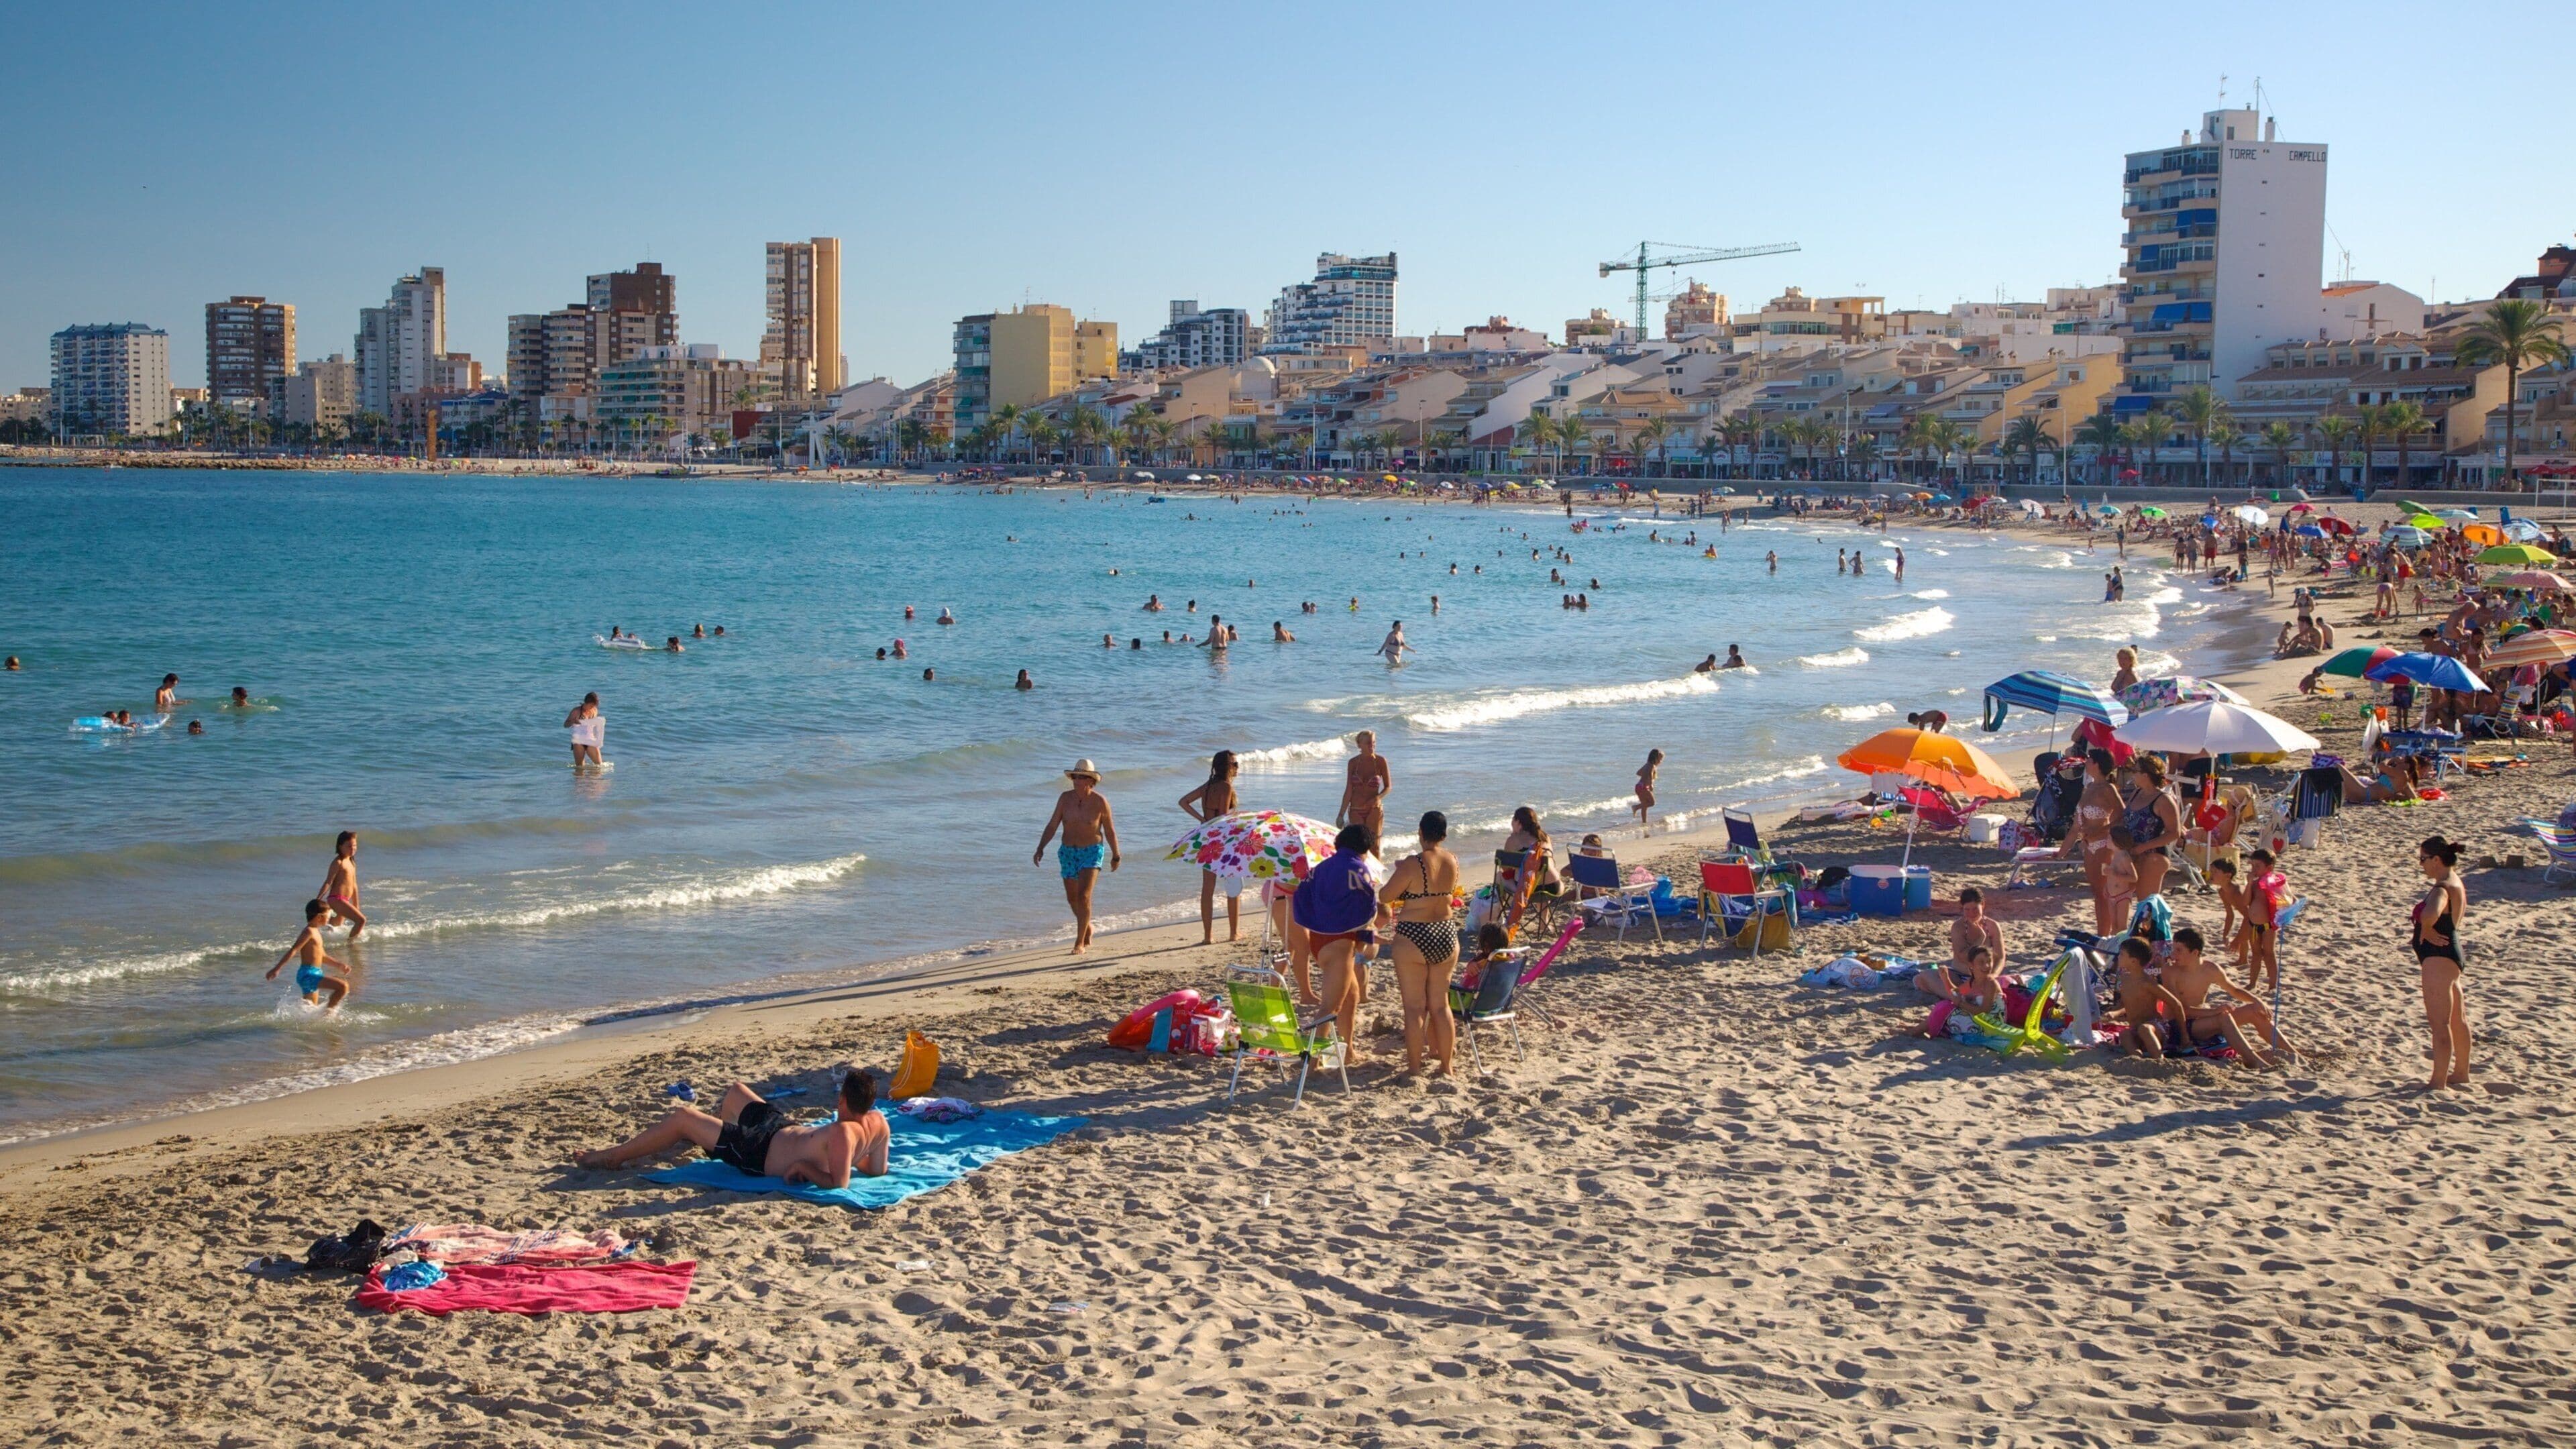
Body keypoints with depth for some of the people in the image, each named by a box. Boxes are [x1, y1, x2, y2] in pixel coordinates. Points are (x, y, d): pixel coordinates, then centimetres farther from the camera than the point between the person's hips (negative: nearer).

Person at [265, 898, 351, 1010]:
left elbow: (322, 956, 27)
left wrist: (337, 965, 21)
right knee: (343, 986, -21)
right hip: (308, 974, -10)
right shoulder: (309, 932, -12)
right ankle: (329, 1011, -14)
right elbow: (293, 950, -19)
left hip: (313, 974, 10)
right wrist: (277, 969, -24)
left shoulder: (316, 932, 18)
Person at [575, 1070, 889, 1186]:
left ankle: (611, 1156, 25)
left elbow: (838, 1183, -42)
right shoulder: (878, 1121, -17)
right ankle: (696, 1136, 64)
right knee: (735, 1091, 32)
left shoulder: (843, 1133, -39)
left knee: (682, 1118, 3)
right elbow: (877, 1170, -5)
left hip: (762, 1154, -9)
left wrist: (804, 1167, -29)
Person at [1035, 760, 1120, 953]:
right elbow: (1052, 825, -2)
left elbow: (1110, 830, -1)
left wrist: (1115, 856, 7)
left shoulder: (1100, 802, -12)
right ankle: (1087, 927, 42)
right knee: (1072, 898, 14)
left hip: (1092, 852, -4)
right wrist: (1040, 848, -12)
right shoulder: (1065, 798, -5)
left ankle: (1080, 943, -11)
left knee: (1084, 896, -17)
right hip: (1068, 852, 4)